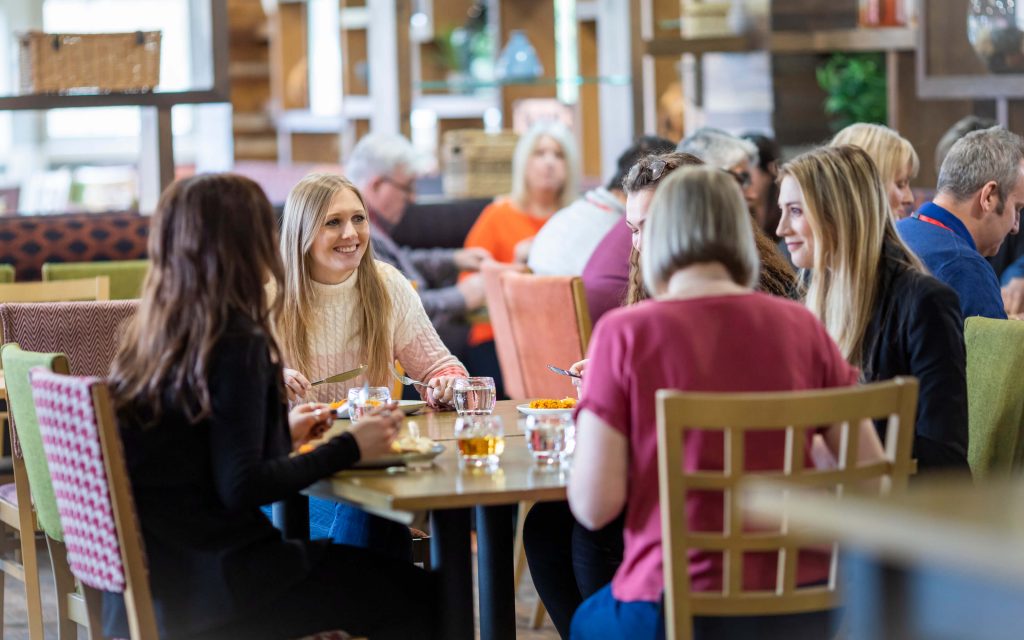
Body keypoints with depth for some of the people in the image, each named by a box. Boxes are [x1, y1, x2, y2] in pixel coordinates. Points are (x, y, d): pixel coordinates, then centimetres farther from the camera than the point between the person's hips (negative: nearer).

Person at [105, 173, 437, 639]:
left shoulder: (152, 339, 8)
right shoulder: (238, 345, -17)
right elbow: (240, 488, -21)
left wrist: (282, 431, 26)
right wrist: (348, 449, -12)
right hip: (209, 580, -9)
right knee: (415, 597, -1)